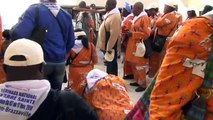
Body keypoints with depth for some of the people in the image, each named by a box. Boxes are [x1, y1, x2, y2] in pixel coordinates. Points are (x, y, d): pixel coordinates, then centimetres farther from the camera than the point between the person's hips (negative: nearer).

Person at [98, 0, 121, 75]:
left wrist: (109, 48, -25)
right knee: (109, 64, 19)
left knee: (111, 64, 0)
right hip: (107, 45, 10)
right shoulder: (110, 15, 11)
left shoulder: (115, 16, -21)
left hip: (110, 46, -10)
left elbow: (114, 34, -27)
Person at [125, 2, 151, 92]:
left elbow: (146, 34, -19)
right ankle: (137, 81, 27)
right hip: (133, 45, 9)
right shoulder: (136, 18, 15)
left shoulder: (145, 18, -12)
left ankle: (143, 84, 7)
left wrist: (132, 34, -17)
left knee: (139, 65, -3)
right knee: (133, 64, 15)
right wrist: (130, 32, 8)